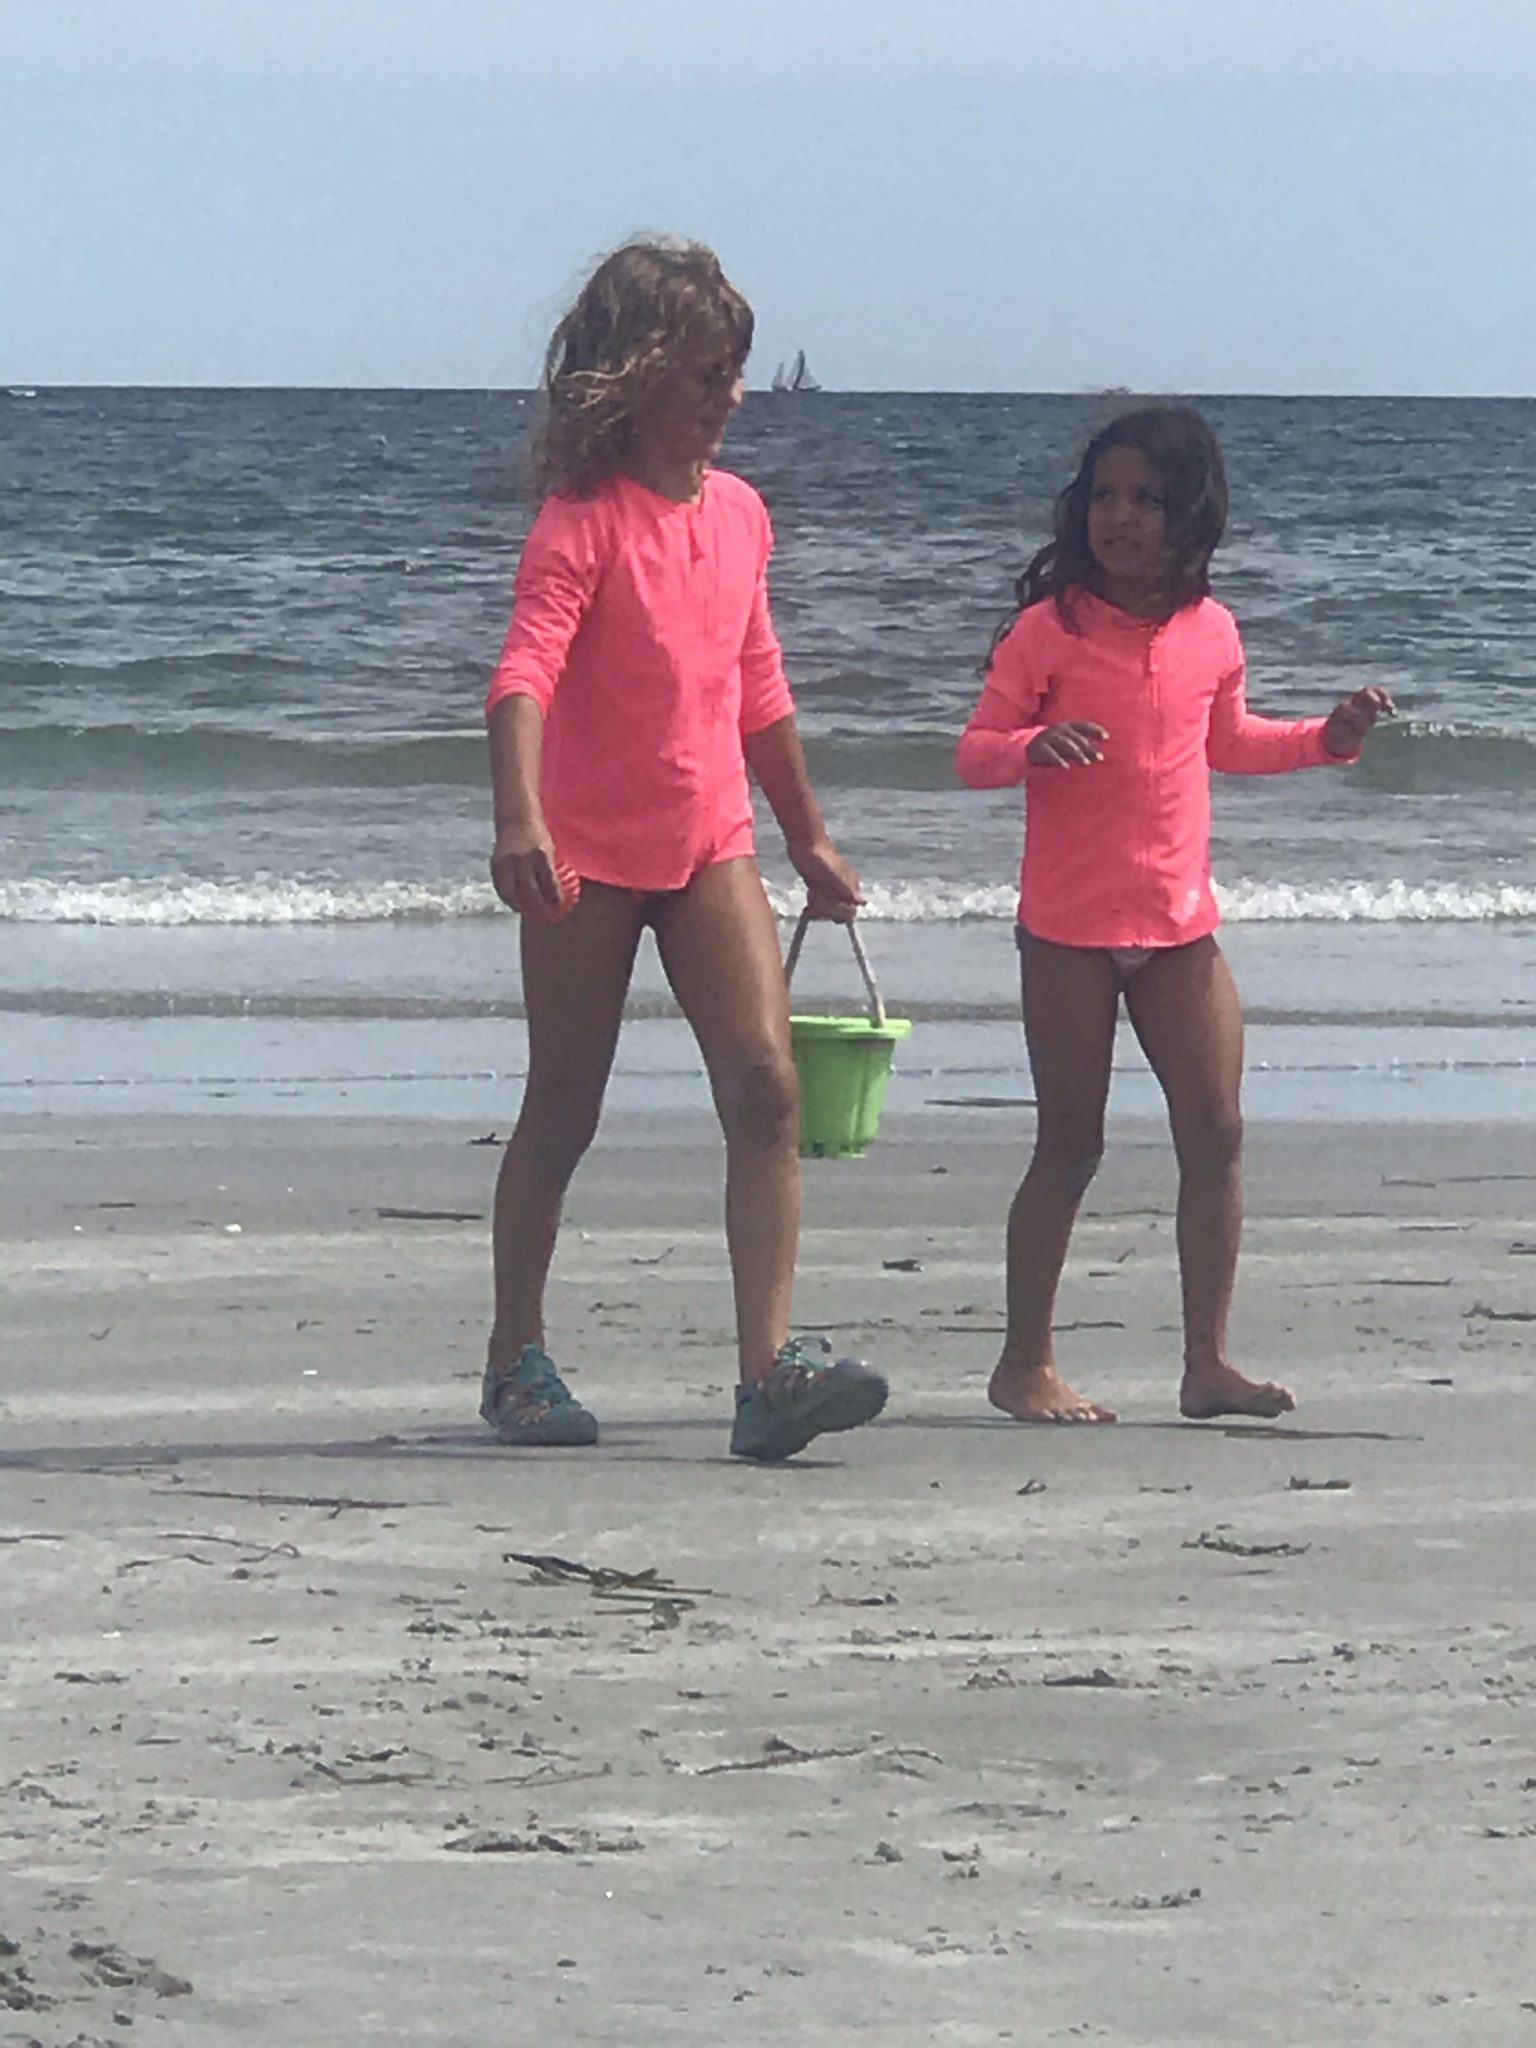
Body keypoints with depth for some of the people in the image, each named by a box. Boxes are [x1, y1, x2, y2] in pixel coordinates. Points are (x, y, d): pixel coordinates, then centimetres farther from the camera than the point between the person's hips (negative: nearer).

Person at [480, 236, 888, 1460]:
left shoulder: (739, 513, 8)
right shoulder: (586, 520, -12)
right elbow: (526, 671, -26)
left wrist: (811, 838, 23)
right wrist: (519, 819, -41)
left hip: (711, 849, 5)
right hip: (589, 854, -5)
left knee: (767, 1086, -11)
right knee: (564, 1111, 6)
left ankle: (772, 1368, -18)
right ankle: (517, 1361, 21)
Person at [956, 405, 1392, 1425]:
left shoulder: (1212, 631, 6)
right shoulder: (1050, 629, -8)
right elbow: (975, 754, -7)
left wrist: (1327, 737, 12)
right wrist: (1035, 746, -28)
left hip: (1180, 924, 5)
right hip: (1070, 928, -5)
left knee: (1216, 1135, 1)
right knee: (1071, 1143, -1)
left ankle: (1209, 1361, 9)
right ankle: (1025, 1364, 9)